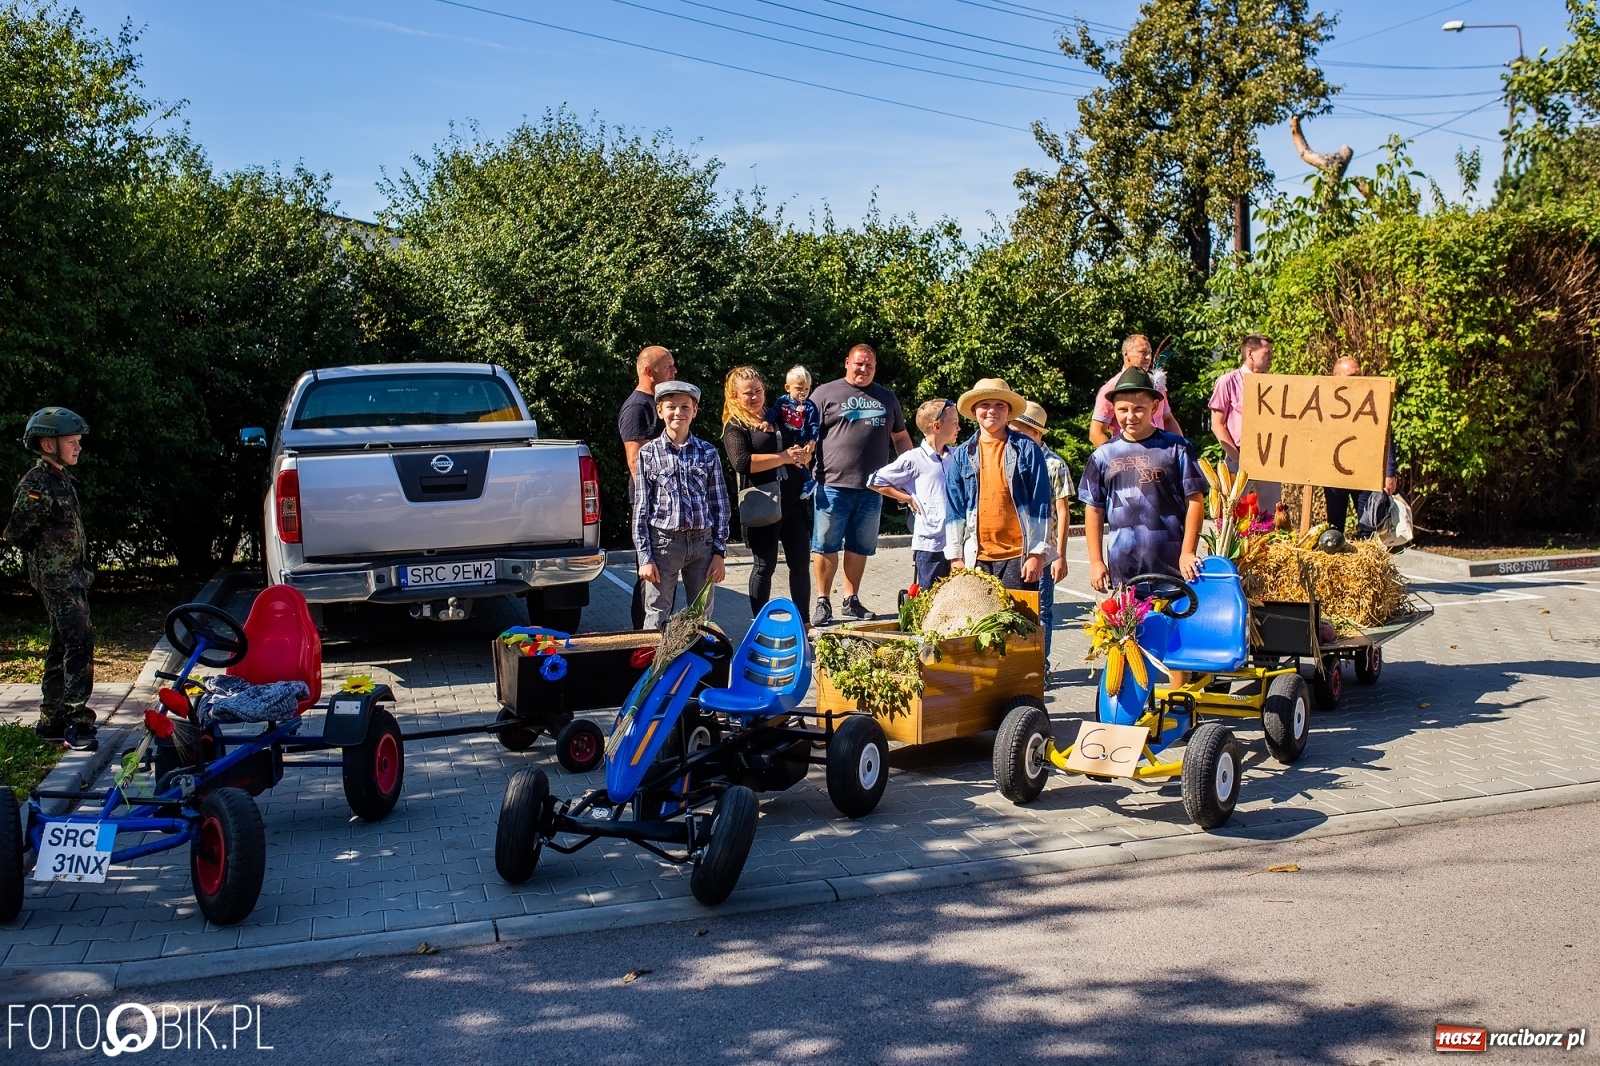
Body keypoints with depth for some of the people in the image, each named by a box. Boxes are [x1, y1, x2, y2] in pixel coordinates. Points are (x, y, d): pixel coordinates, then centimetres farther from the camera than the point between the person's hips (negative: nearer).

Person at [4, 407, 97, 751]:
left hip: (72, 577, 10)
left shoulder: (61, 479, 15)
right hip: (57, 578, -10)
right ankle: (77, 723, -13)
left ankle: (51, 721, 21)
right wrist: (46, 551, -3)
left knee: (62, 648, 13)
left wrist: (82, 567, 14)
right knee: (80, 645, -14)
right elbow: (14, 533, -18)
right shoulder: (36, 483, -14)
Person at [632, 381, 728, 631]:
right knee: (657, 620, 1)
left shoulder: (708, 453, 4)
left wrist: (719, 552, 1)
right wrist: (644, 556, -4)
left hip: (702, 544, 2)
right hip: (663, 542, -2)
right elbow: (641, 507, 1)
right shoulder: (648, 452, 1)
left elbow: (720, 504, 6)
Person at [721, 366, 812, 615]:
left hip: (794, 502, 5)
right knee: (765, 566, 3)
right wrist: (784, 457, -18)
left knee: (801, 564, 7)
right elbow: (742, 462, -21)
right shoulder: (735, 427, -2)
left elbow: (805, 453, 25)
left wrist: (802, 455, 0)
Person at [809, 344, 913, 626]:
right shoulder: (825, 393, 4)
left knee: (860, 547, 10)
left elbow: (901, 438, 22)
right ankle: (823, 602, 10)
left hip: (872, 489, 4)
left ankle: (851, 600, 22)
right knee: (825, 546, 0)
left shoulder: (887, 398, 17)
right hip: (833, 486, -3)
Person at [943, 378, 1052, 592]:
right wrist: (955, 556, 4)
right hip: (976, 557, 2)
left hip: (1019, 555, -2)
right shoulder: (961, 456, 9)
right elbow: (954, 508, 10)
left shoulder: (1027, 449, 3)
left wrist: (1037, 553, -5)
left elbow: (1040, 504, 0)